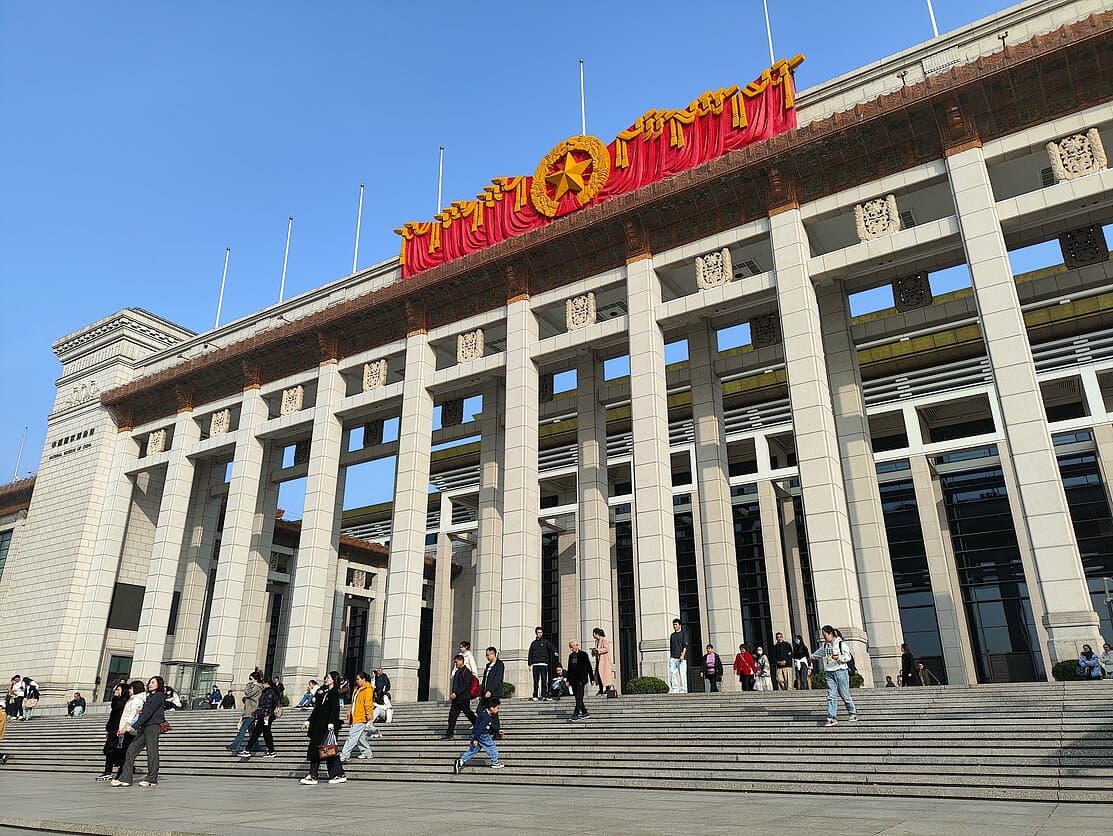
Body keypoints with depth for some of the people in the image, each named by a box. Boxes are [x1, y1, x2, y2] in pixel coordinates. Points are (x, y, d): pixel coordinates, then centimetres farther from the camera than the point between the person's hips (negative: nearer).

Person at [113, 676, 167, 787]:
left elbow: (148, 712, -14)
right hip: (143, 728, 9)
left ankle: (152, 779, 1)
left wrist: (135, 726, -18)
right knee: (131, 751, 0)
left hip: (153, 727, -9)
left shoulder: (159, 696, -6)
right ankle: (125, 778, 0)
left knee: (152, 752, -5)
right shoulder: (149, 697, 23)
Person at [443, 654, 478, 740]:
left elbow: (465, 685, -18)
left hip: (464, 698, -9)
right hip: (456, 698, 9)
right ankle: (449, 735, 8)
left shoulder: (466, 672, -11)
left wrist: (456, 693, -21)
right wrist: (452, 694, 9)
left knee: (469, 714, -3)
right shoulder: (457, 672, 17)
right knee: (452, 716, 5)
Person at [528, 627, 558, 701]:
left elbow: (551, 647, -11)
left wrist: (555, 651, -32)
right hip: (535, 664, 2)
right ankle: (535, 696, 7)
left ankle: (543, 695, -2)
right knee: (535, 681, 3)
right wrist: (529, 664, 9)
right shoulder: (533, 643, 15)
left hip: (544, 664, -2)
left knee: (544, 680, -5)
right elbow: (530, 654, 16)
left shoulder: (545, 642, 8)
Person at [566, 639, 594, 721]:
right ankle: (584, 712, 19)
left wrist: (591, 678, -3)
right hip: (573, 679, 6)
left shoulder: (583, 655, -3)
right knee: (578, 698, 8)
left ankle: (575, 715, -14)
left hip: (581, 679, -6)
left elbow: (589, 667, -1)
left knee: (579, 698, -10)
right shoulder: (571, 656, 12)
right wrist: (568, 680, 13)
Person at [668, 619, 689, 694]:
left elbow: (685, 645, -6)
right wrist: (670, 657, 15)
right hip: (673, 657, 5)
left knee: (682, 674, -6)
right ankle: (674, 689, -2)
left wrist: (683, 655, -16)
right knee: (672, 673, -5)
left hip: (681, 657, -5)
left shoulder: (683, 633, 4)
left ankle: (683, 690, -2)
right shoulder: (672, 635, 21)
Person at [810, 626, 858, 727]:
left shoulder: (841, 644, -4)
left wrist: (839, 657, -21)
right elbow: (818, 654, 33)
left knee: (844, 695, 2)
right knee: (831, 696, -5)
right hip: (829, 673, 5)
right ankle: (832, 718, -9)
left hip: (841, 672, -5)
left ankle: (853, 713, 23)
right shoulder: (824, 646, 14)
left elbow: (848, 656, -5)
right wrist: (811, 657, 47)